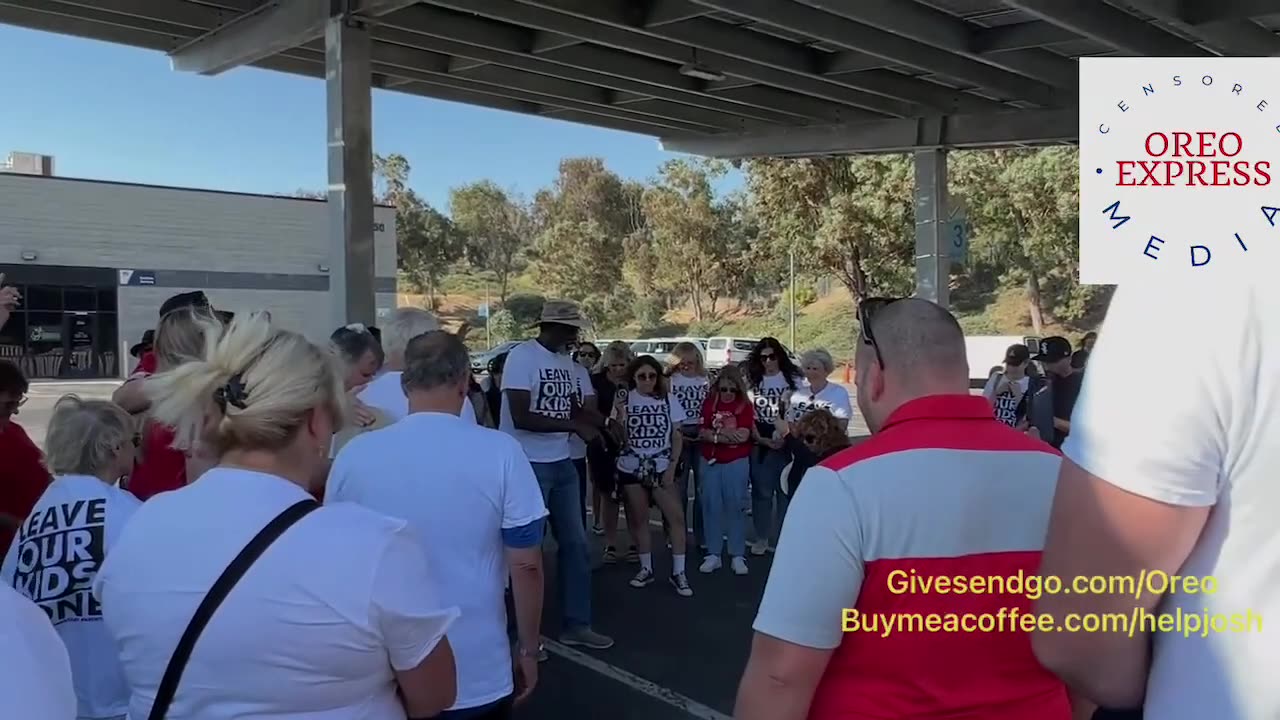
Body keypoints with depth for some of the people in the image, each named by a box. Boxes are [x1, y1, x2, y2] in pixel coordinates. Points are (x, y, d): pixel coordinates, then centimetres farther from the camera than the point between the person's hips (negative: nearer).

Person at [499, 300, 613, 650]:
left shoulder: (566, 361, 7)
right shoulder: (522, 356, -15)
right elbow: (521, 418, -23)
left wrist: (608, 421, 1)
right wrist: (574, 426, -21)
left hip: (562, 463, 8)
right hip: (528, 465, -8)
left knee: (575, 542, 13)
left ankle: (575, 624, 26)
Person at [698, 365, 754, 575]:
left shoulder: (745, 405, -2)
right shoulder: (709, 403, 2)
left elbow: (743, 435, -13)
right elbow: (703, 432, -6)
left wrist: (716, 434, -14)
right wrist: (727, 434, -17)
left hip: (737, 463, -2)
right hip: (711, 462, 2)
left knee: (736, 507, 2)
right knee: (711, 507, 4)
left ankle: (737, 556, 9)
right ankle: (713, 554, 13)